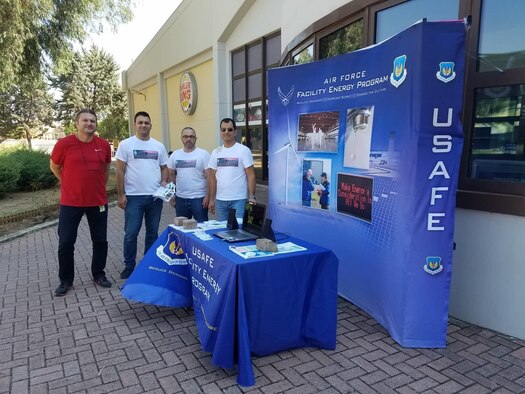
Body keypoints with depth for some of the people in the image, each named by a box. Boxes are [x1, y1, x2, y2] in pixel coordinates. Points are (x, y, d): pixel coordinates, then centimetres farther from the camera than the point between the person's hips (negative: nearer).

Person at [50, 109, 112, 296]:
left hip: (98, 201, 3)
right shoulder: (64, 144, -9)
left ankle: (99, 274, 29)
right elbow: (54, 167, 8)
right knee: (66, 243, 3)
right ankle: (65, 280, 21)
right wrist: (70, 184, 11)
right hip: (70, 202, -2)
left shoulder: (104, 145, -1)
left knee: (100, 241, 10)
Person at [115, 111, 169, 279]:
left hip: (155, 196, 4)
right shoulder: (126, 144, -2)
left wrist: (164, 181, -6)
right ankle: (129, 266, 17)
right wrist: (121, 195, -8)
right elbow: (120, 171, -4)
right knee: (131, 233, 2)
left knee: (152, 232, 12)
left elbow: (164, 167, 14)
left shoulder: (159, 146, 9)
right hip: (134, 196, -3)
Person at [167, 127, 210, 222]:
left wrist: (208, 196, -13)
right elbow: (171, 175, 14)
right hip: (180, 198, 4)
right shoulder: (175, 155, 8)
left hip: (199, 198, -4)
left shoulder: (203, 154, -5)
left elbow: (209, 177, -7)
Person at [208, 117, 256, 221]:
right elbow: (212, 177, 11)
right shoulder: (216, 152, 9)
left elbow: (251, 176, -5)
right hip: (220, 200, 4)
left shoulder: (244, 150, -3)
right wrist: (211, 199, 8)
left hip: (238, 200, -4)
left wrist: (252, 197, -12)